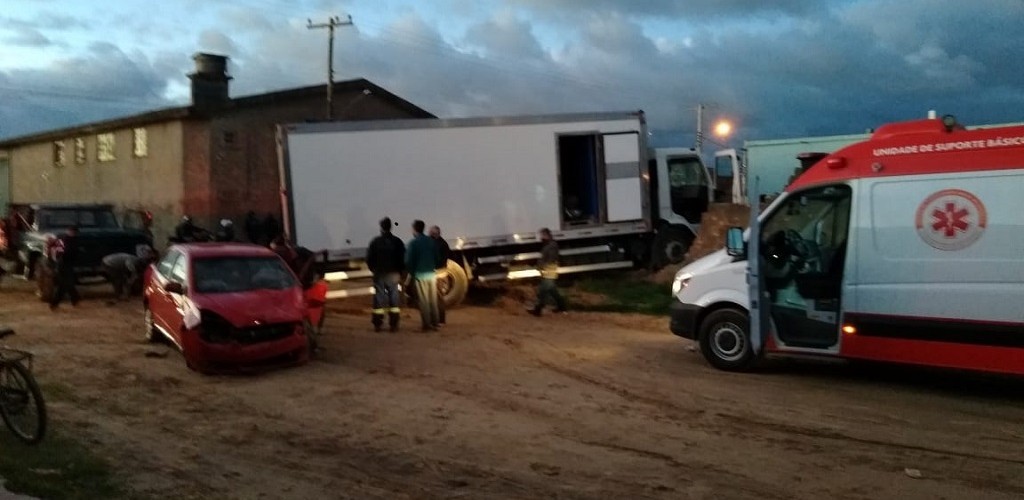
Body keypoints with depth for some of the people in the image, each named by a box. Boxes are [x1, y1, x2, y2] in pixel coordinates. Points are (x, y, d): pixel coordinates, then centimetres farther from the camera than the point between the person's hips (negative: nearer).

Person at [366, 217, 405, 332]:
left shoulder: (375, 242, -5)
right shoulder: (397, 242, -3)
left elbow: (369, 259, -1)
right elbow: (402, 259, -2)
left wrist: (374, 269, 16)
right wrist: (400, 272, 10)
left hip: (379, 274, 0)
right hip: (393, 274, 0)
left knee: (379, 298, 5)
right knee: (394, 299, 6)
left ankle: (377, 325, 5)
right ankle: (393, 325, 3)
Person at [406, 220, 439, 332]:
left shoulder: (413, 243, -9)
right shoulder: (431, 241, 5)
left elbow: (408, 261, -9)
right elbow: (437, 257, 8)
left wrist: (411, 272, 7)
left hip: (420, 274, -4)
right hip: (432, 274, 4)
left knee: (423, 301, 1)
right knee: (433, 300, 11)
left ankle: (427, 324, 1)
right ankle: (434, 323, 12)